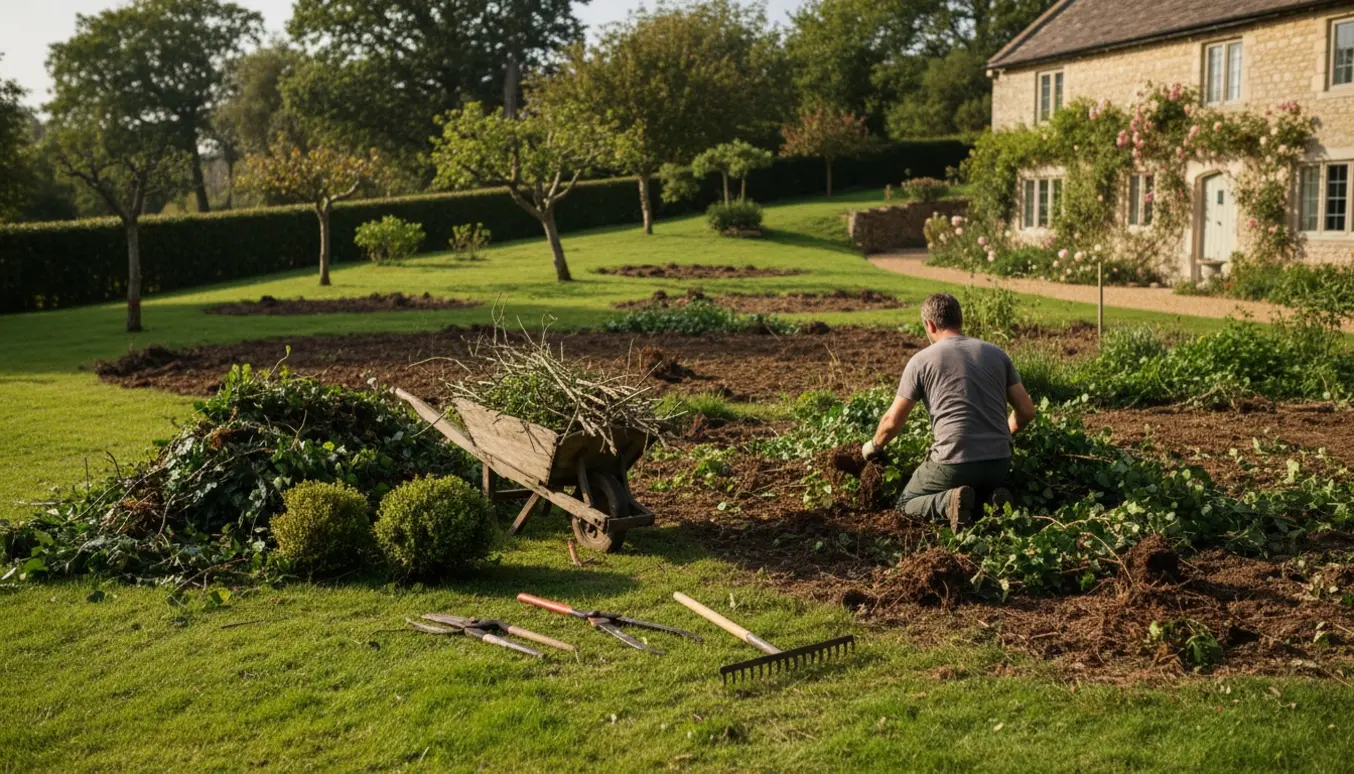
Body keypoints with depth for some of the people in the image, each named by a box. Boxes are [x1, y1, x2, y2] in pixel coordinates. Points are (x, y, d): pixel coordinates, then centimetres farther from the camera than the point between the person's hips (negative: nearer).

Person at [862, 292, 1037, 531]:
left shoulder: (922, 360, 0)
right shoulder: (996, 354, 10)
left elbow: (893, 421, 3)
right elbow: (1026, 411, 11)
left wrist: (874, 446, 23)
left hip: (953, 462, -4)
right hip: (999, 462, 4)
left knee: (907, 503, 19)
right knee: (984, 488, 36)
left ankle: (949, 503, -13)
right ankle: (992, 501, 0)